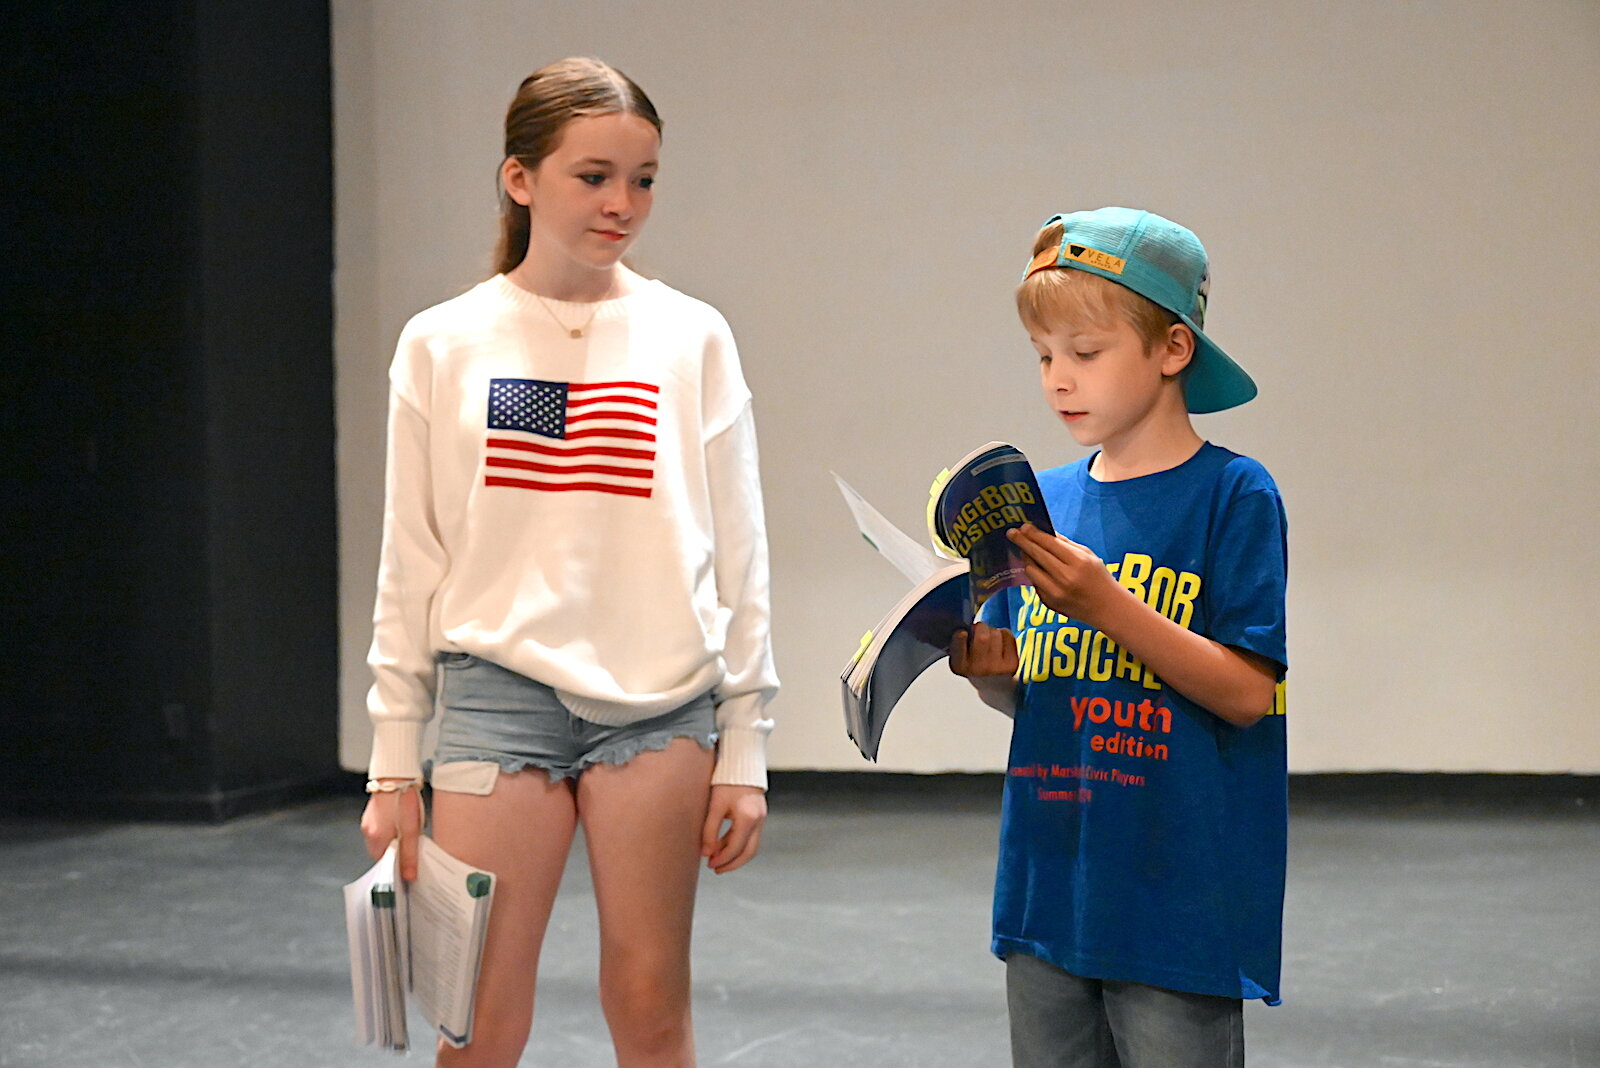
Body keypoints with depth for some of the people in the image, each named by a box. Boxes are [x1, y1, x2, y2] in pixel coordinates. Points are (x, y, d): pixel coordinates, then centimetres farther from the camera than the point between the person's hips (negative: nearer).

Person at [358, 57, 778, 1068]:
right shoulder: (442, 346, 4)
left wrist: (744, 753, 2)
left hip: (661, 705, 0)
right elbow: (410, 569, 6)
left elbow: (739, 561, 4)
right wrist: (394, 764, 5)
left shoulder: (691, 338, 3)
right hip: (498, 692, 0)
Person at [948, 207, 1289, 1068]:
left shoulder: (1234, 494, -6)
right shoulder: (1042, 500, 8)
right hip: (1048, 889, 5)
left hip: (1180, 897, -5)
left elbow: (1247, 693, -13)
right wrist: (986, 667, -7)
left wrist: (1106, 603, -21)